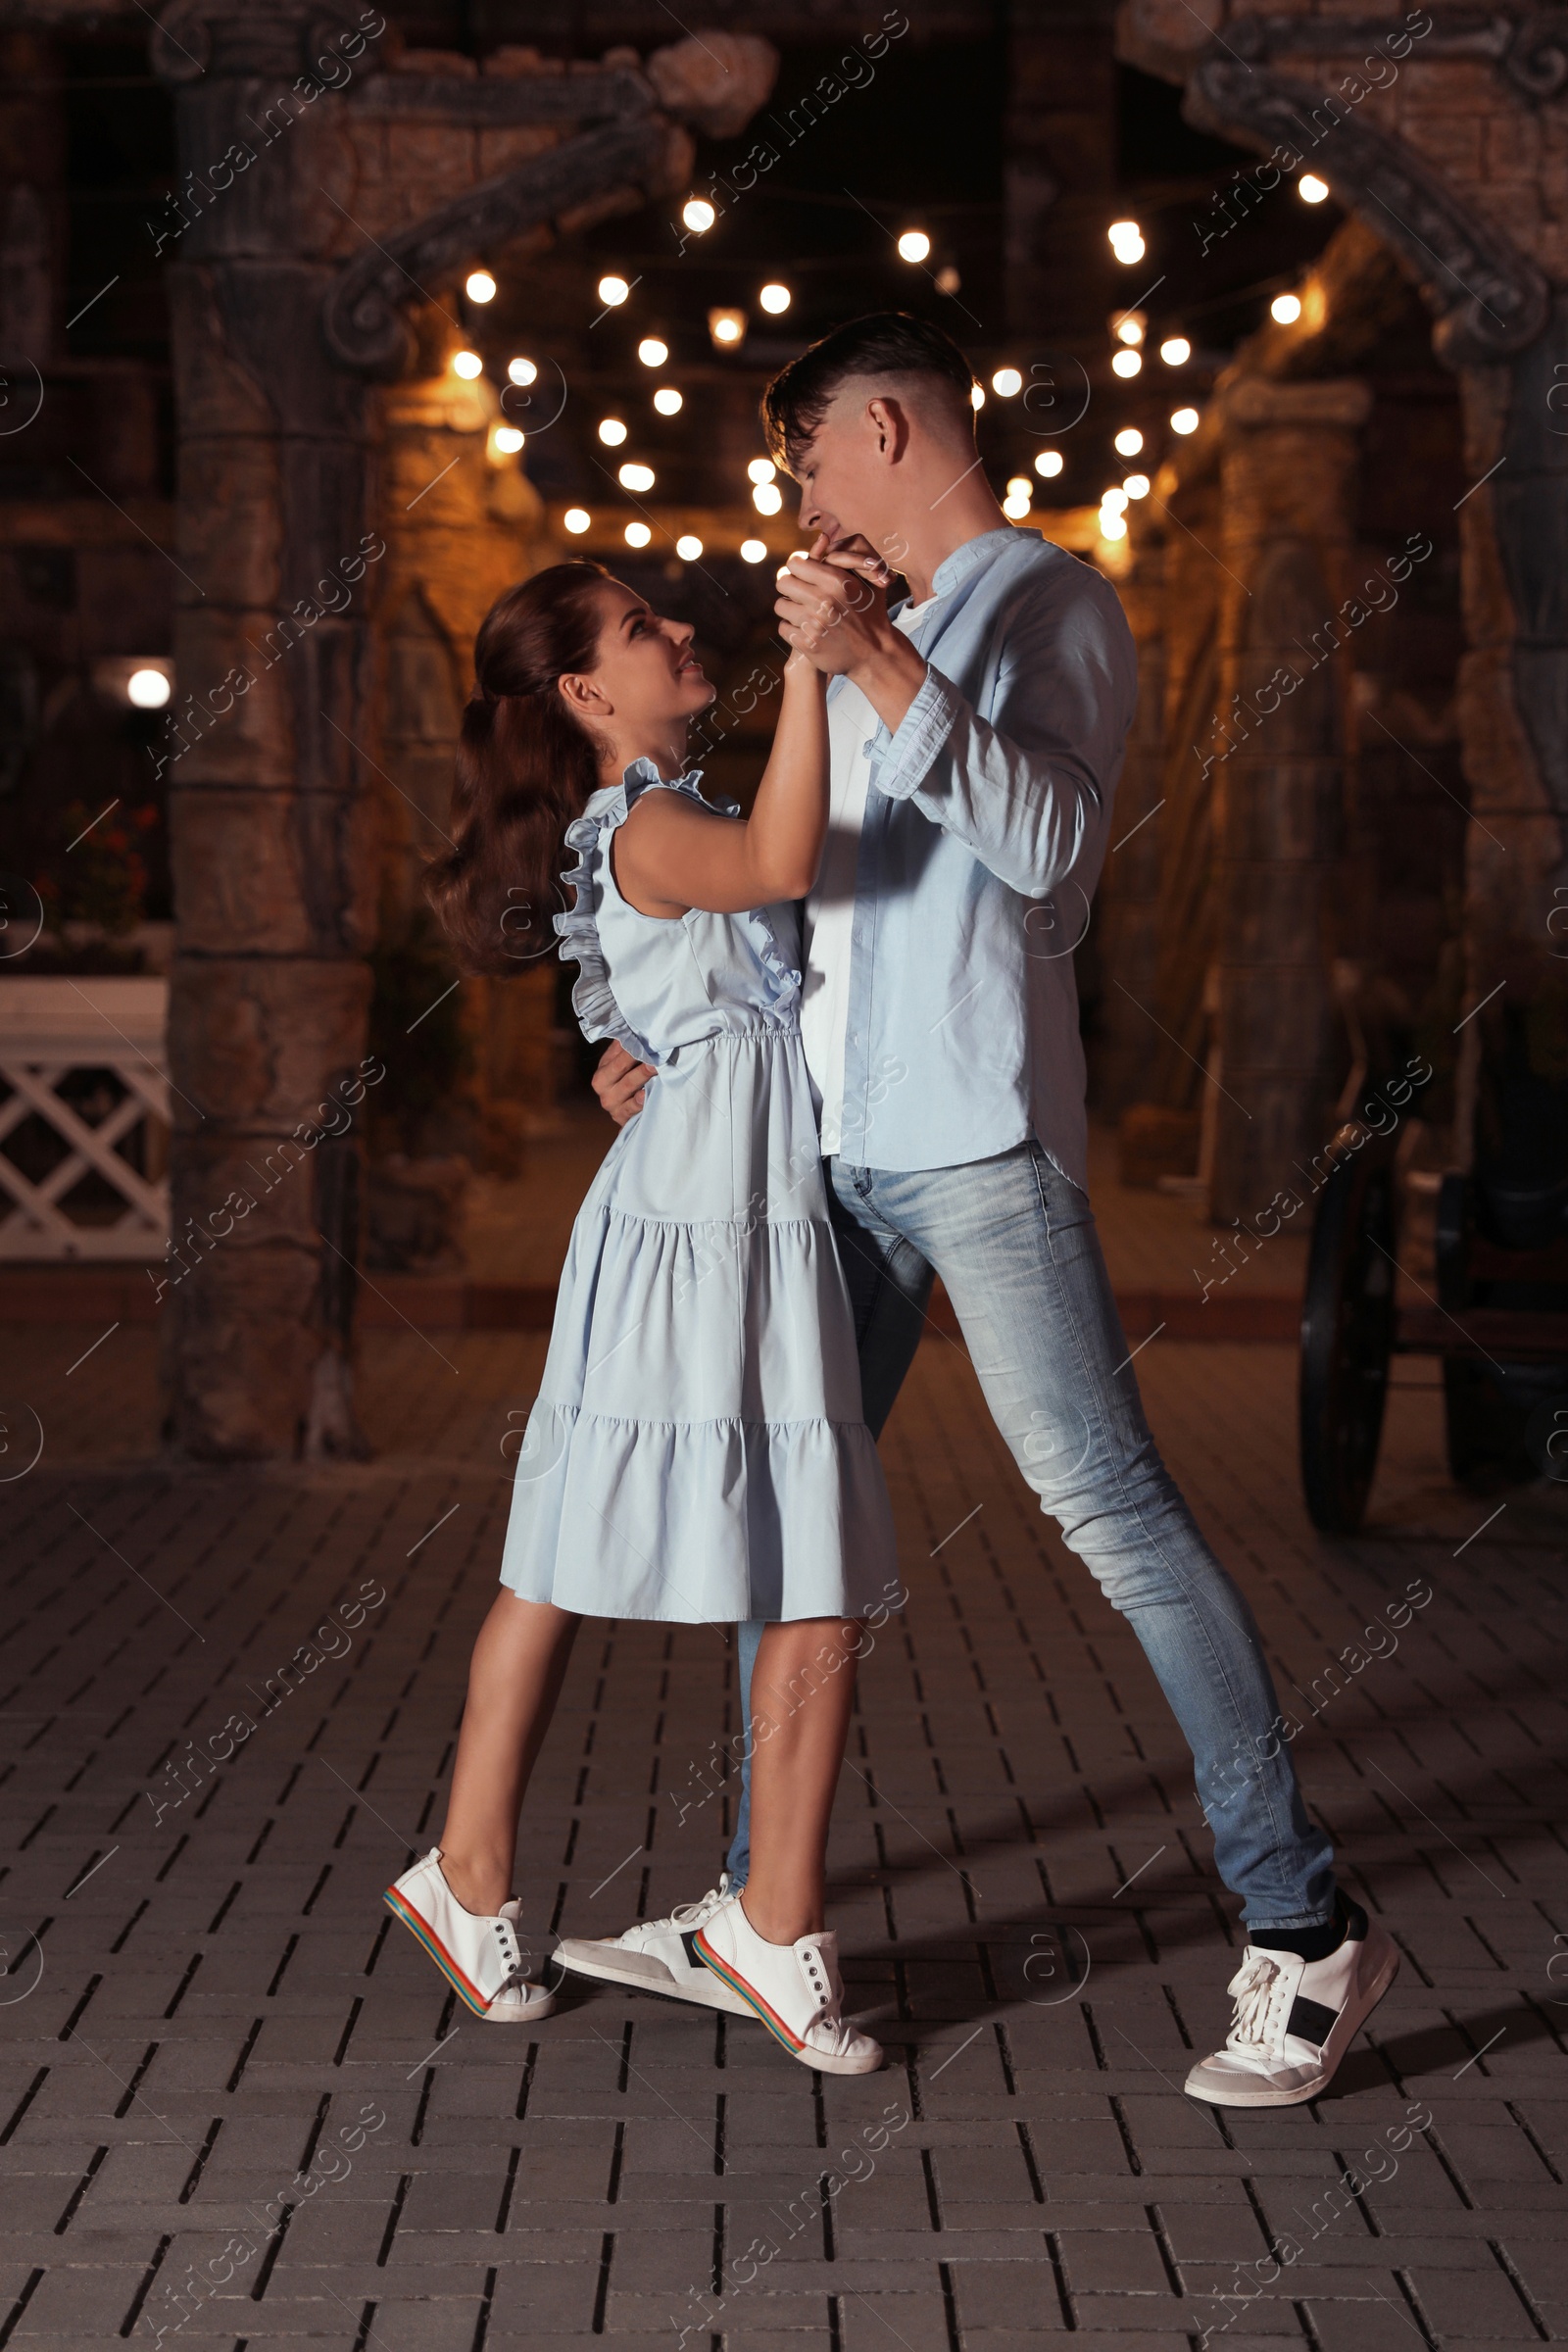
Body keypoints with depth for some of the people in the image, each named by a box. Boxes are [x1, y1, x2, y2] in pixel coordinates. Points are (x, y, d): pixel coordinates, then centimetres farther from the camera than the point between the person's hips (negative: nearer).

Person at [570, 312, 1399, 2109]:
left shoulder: (1051, 607, -2)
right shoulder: (881, 634, 22)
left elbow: (1051, 845, -18)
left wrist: (879, 669, -24)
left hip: (978, 1136, -9)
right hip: (842, 1138, 9)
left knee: (1106, 1503, -11)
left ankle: (1302, 1927, -7)